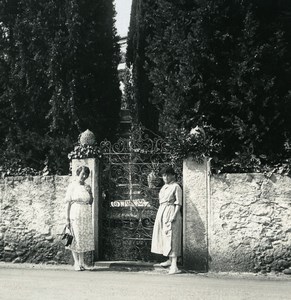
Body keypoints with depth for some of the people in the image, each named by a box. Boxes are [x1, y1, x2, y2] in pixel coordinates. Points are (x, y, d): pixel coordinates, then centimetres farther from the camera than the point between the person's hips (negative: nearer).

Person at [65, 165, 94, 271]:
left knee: (84, 238, 7)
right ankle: (76, 263, 4)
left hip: (86, 215, 5)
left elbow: (91, 202, 15)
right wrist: (67, 218, -8)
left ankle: (81, 261, 16)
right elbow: (68, 203, -4)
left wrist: (90, 193, -3)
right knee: (76, 238, -2)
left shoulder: (87, 187, 11)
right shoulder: (72, 186, -2)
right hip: (75, 215, -5)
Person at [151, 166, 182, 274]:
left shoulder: (176, 187, -9)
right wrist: (160, 215, 14)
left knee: (172, 239, -12)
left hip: (171, 213, -9)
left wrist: (173, 216, -21)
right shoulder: (164, 187, 15)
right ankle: (170, 260, 29)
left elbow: (178, 204, -12)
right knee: (163, 236, 15)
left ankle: (174, 266, -16)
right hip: (162, 212, 9)